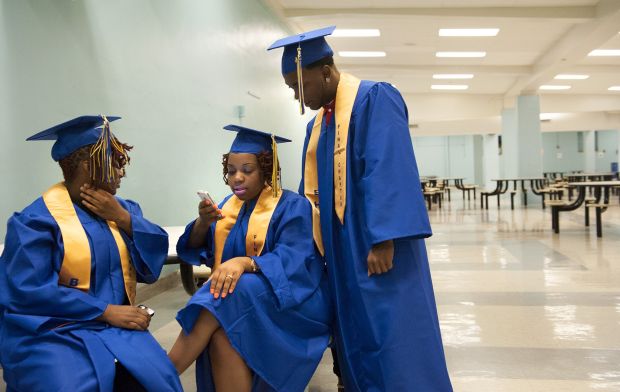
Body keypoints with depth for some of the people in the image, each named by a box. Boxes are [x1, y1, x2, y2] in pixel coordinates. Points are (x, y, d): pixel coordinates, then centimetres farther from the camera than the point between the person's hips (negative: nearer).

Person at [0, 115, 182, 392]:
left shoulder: (122, 209, 11)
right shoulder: (37, 220, -8)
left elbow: (155, 260, 3)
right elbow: (28, 292, -15)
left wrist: (123, 219, -10)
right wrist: (106, 311, -18)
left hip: (116, 328, 4)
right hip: (52, 334, -4)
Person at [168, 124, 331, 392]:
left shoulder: (292, 206, -5)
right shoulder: (229, 205, 12)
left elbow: (292, 261, -20)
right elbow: (193, 250, 7)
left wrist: (245, 262, -37)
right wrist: (203, 222, -14)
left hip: (289, 302, -4)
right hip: (238, 304, 4)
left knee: (233, 293, -33)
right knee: (221, 333, -31)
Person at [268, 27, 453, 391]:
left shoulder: (375, 99, -9)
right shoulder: (317, 124, 16)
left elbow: (389, 171, -19)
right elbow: (312, 189, 18)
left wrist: (384, 240, -25)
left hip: (377, 249, -8)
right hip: (342, 254, 8)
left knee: (393, 341, -3)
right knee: (358, 342, 12)